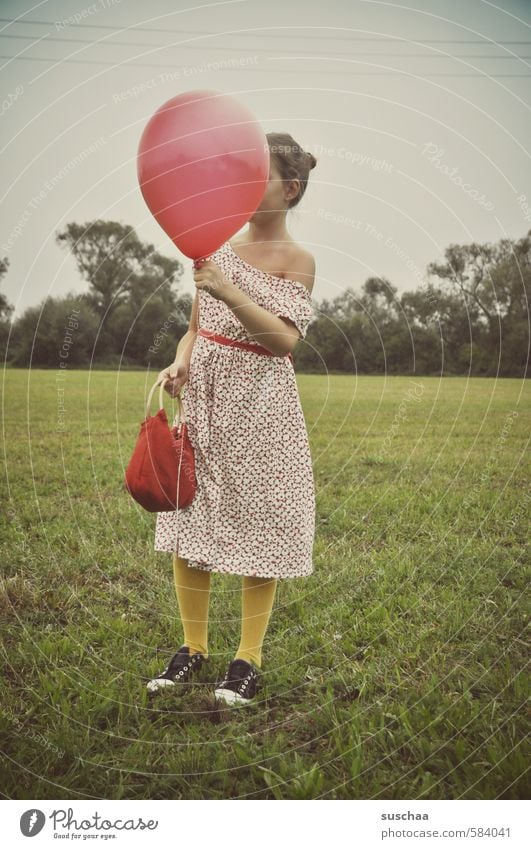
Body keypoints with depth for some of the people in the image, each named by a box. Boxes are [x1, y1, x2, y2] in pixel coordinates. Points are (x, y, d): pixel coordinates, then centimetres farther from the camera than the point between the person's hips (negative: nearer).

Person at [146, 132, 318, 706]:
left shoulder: (296, 260, -4)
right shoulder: (219, 248, 9)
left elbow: (286, 339, -18)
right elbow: (196, 327, 14)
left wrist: (229, 292, -27)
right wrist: (180, 364, -6)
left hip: (259, 405, -5)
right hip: (203, 397, 5)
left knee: (257, 524, 2)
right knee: (188, 518, 7)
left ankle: (249, 658, 16)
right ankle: (193, 647, 23)